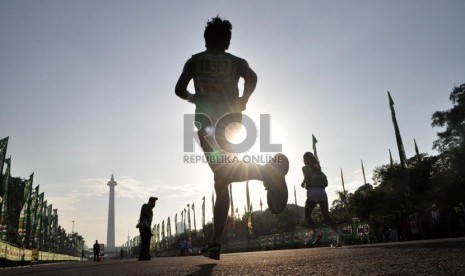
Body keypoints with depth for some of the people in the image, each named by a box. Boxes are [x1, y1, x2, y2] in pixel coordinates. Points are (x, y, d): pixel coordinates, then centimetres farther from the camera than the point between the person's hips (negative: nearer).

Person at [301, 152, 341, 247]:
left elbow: (307, 176, -12)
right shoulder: (317, 168, 23)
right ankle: (338, 233, -17)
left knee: (307, 215, 8)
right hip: (322, 192, 5)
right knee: (326, 217, 6)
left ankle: (317, 233, -13)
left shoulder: (305, 168, 7)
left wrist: (303, 183, 6)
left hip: (312, 192, -5)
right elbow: (326, 182, 19)